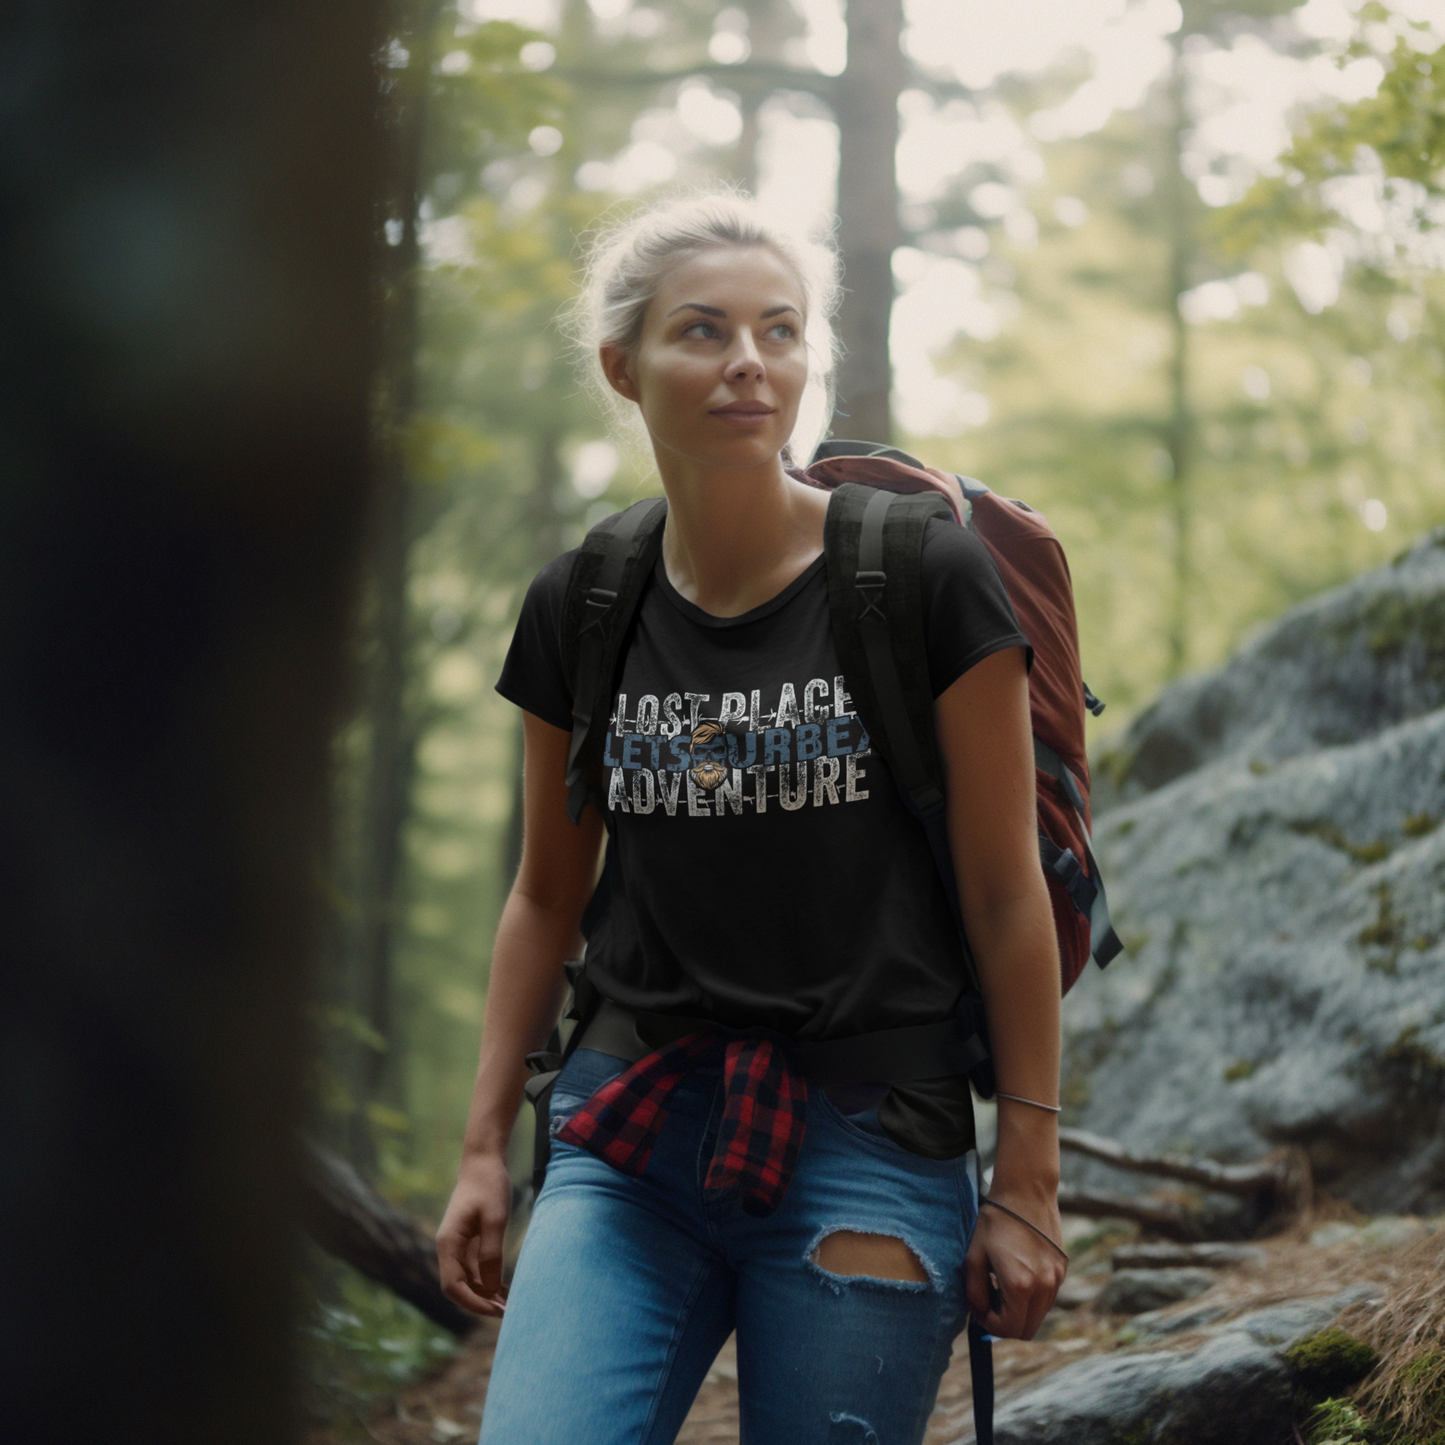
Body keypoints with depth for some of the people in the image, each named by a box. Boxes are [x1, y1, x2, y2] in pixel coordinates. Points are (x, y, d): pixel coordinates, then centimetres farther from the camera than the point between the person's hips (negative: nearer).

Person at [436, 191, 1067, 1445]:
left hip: (866, 1150, -2)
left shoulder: (929, 580, -6)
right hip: (629, 1141, 3)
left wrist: (1026, 1185, -5)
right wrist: (484, 1148, 12)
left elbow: (1006, 896, -4)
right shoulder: (577, 610, 6)